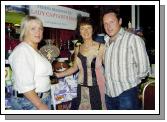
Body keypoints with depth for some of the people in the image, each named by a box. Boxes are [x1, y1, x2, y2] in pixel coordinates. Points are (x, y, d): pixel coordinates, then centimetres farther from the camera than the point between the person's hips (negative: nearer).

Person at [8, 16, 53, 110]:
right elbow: (25, 85, -25)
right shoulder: (22, 51, -17)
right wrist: (40, 105, -23)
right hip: (29, 101, -9)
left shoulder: (36, 50, 11)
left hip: (43, 98, 9)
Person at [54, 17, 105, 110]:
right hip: (81, 88, 4)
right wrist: (59, 75, 6)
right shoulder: (78, 49, 7)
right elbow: (74, 67, 11)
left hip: (96, 88, -3)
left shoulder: (101, 47, -6)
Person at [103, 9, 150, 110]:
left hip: (126, 93, -6)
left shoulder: (133, 39, -11)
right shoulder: (106, 41, 10)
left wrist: (130, 81, 0)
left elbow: (143, 68, -11)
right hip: (109, 93, 6)